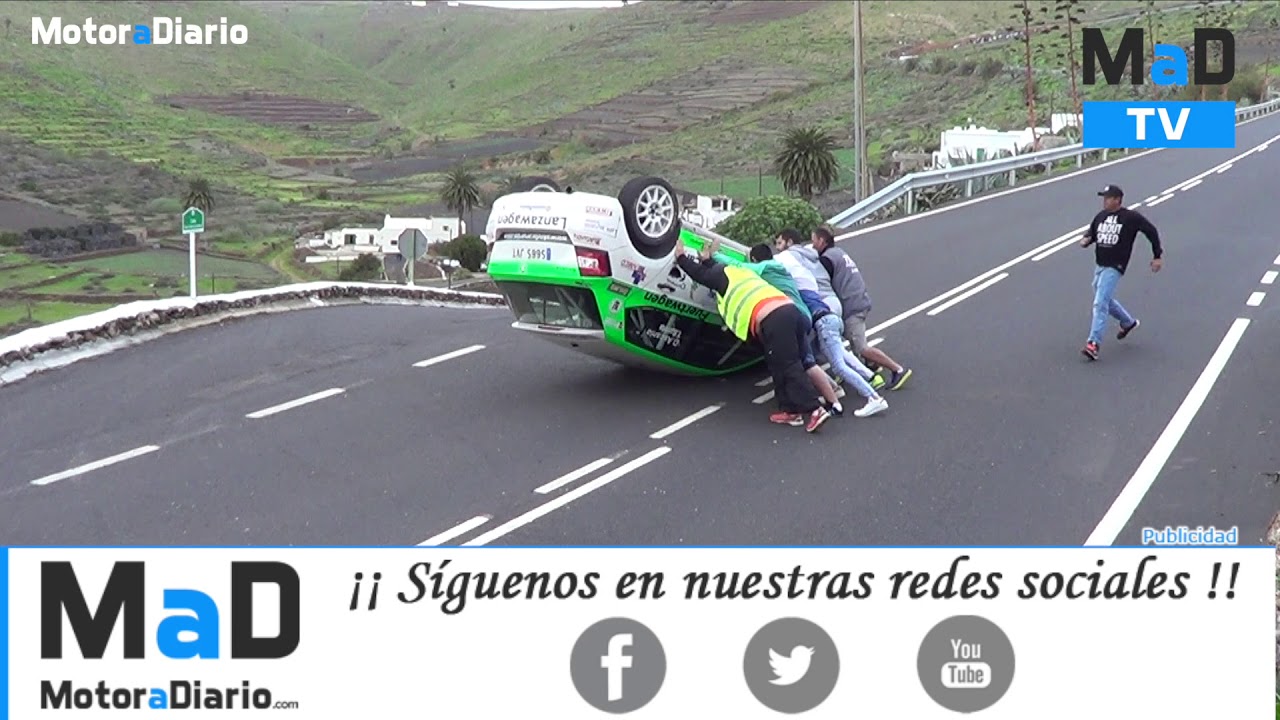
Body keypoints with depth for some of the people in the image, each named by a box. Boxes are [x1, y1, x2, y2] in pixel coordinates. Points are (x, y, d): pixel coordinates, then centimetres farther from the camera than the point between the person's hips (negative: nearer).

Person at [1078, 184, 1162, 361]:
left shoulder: (1131, 217, -9)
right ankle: (1128, 322, 47)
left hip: (1114, 267, -8)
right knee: (1106, 301, 22)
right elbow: (1091, 233, 20)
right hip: (1099, 266, 8)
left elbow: (1151, 231, 0)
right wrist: (1085, 240, -5)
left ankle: (1093, 343, -20)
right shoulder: (1100, 216, 8)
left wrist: (1157, 255, 0)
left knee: (1100, 303, -17)